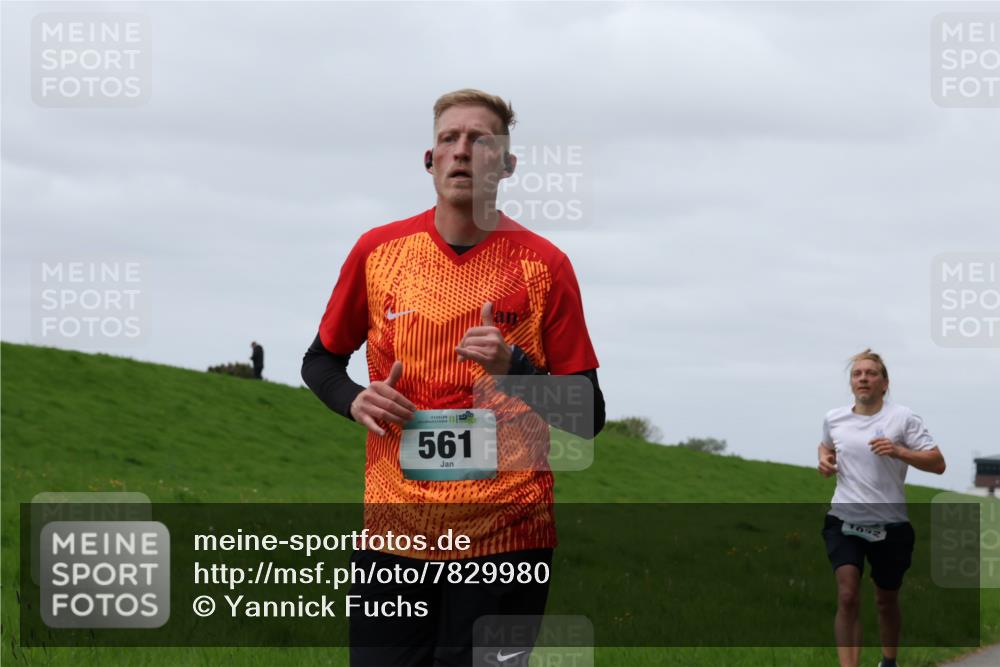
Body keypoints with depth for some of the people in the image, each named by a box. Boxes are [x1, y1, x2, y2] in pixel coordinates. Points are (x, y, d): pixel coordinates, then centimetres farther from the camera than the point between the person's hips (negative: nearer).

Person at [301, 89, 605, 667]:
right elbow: (321, 361, 20)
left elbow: (588, 418, -1)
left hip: (506, 532, -2)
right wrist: (355, 400, -2)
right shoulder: (378, 250, 5)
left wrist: (514, 368, -18)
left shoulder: (543, 265, -1)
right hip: (393, 526, 2)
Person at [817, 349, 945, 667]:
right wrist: (825, 460, 6)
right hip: (844, 521, 1)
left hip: (890, 525, -1)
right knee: (848, 597, -19)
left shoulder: (903, 418, -5)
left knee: (887, 602, 15)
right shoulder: (833, 419, 6)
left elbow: (937, 463, -10)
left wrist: (899, 452, -24)